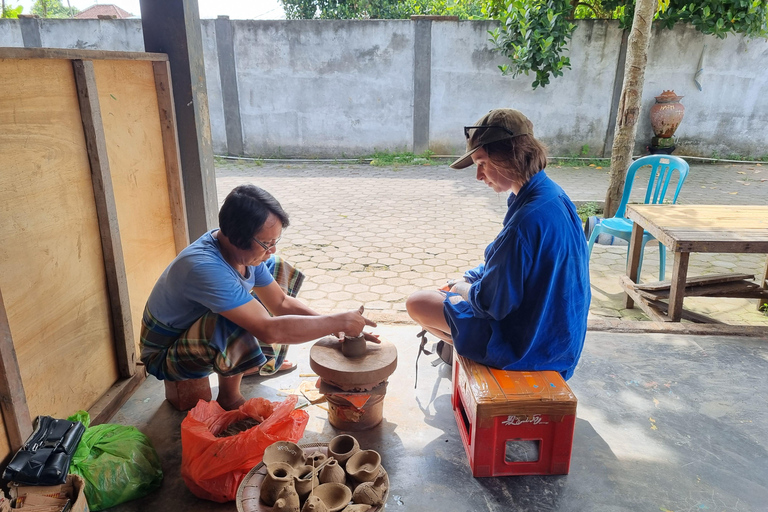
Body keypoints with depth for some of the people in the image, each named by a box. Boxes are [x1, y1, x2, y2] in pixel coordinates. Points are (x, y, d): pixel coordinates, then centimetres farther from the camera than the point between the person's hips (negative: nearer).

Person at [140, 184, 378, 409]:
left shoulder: (245, 251, -12)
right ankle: (229, 397, -11)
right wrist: (339, 321, -34)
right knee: (238, 324, -40)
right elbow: (269, 331, -43)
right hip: (164, 357, -8)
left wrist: (335, 326, -15)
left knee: (279, 270, 5)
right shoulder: (205, 267, -38)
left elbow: (281, 303, -2)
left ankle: (258, 362, 13)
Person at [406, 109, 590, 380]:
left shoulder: (528, 220, -33)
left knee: (417, 303, -2)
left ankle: (465, 352, 20)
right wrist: (469, 279, 7)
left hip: (528, 343, -9)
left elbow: (491, 302, -24)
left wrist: (465, 289, -5)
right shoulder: (550, 193, -2)